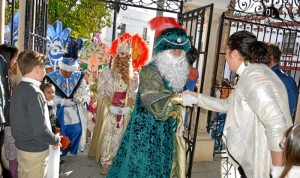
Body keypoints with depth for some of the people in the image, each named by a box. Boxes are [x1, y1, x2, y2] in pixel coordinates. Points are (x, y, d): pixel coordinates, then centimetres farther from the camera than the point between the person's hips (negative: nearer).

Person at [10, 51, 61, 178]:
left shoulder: (18, 89, 2)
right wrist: (55, 140, -9)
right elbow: (40, 129, -27)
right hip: (35, 150, -8)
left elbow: (23, 121, 9)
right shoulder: (34, 93, -24)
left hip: (21, 146, 8)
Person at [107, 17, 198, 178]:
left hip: (166, 130, 7)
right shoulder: (150, 71, -14)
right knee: (141, 164, 2)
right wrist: (180, 98, -29)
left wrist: (178, 126, 12)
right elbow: (149, 97, -27)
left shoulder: (179, 72, 8)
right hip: (147, 128, -7)